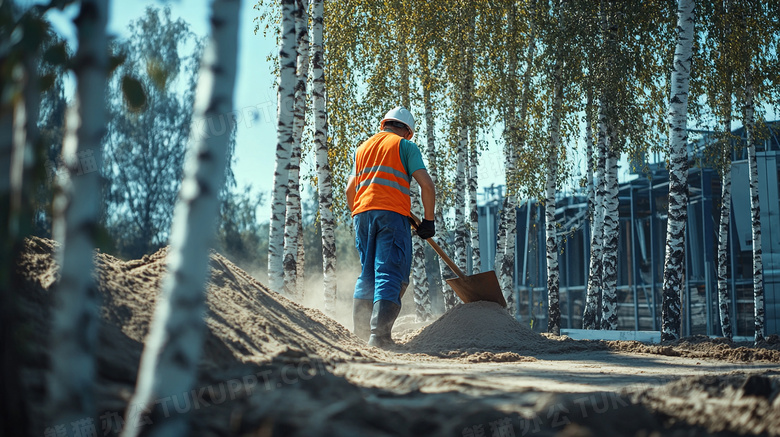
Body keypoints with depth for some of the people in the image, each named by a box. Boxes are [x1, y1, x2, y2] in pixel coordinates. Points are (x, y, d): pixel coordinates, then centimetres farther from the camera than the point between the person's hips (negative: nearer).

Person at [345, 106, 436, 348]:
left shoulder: (362, 147, 24)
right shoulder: (405, 146, 7)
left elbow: (350, 190, 25)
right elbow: (427, 185, -2)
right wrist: (428, 220, 5)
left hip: (362, 213, 6)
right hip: (392, 213, -5)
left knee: (367, 274, 12)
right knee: (390, 274, -8)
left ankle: (361, 333, 8)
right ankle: (379, 334, -19)